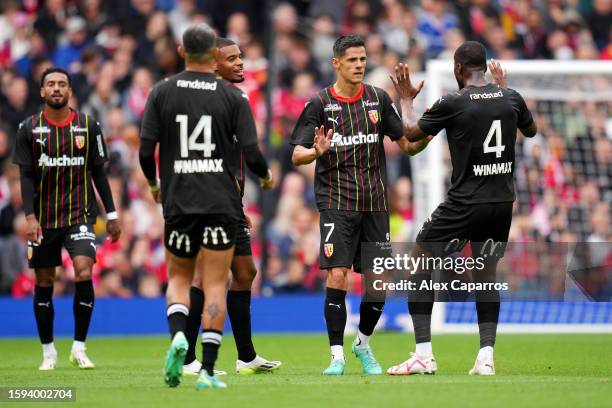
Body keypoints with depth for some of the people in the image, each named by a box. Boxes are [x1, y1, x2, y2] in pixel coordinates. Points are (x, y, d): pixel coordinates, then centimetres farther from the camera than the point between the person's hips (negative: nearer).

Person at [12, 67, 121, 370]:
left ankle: (79, 348, -5)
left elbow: (98, 172, 7)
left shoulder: (88, 126, 2)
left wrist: (111, 215, 5)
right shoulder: (29, 129, 1)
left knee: (84, 273, -17)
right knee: (44, 283, 4)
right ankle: (48, 352, 18)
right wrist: (30, 217, -12)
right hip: (43, 218, 1)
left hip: (80, 213, -1)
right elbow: (26, 176, 0)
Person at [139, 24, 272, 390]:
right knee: (216, 284, 1)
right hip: (221, 204, -1)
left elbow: (146, 150, 0)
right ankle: (208, 370, -4)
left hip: (178, 201, 1)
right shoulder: (233, 96, -2)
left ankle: (178, 335, -12)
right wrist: (266, 175, 19)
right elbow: (252, 154, -3)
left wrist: (154, 184, 20)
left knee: (179, 277, 16)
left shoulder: (162, 92, 1)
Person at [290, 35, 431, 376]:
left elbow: (408, 144, 9)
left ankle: (363, 344, 27)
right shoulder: (320, 103, 0)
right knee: (337, 275, -15)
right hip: (336, 203, -3)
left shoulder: (379, 99, 8)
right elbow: (297, 155, -2)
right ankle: (337, 356, -6)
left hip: (375, 204, 3)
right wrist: (317, 151, -24)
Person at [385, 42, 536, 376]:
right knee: (485, 276, 16)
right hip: (503, 203, 5)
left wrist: (406, 99, 21)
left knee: (419, 267, 7)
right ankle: (486, 358, 4)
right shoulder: (510, 98, 3)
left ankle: (424, 355, -1)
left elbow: (411, 133, 3)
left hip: (465, 204, -5)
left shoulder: (453, 103, -10)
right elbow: (531, 130, 24)